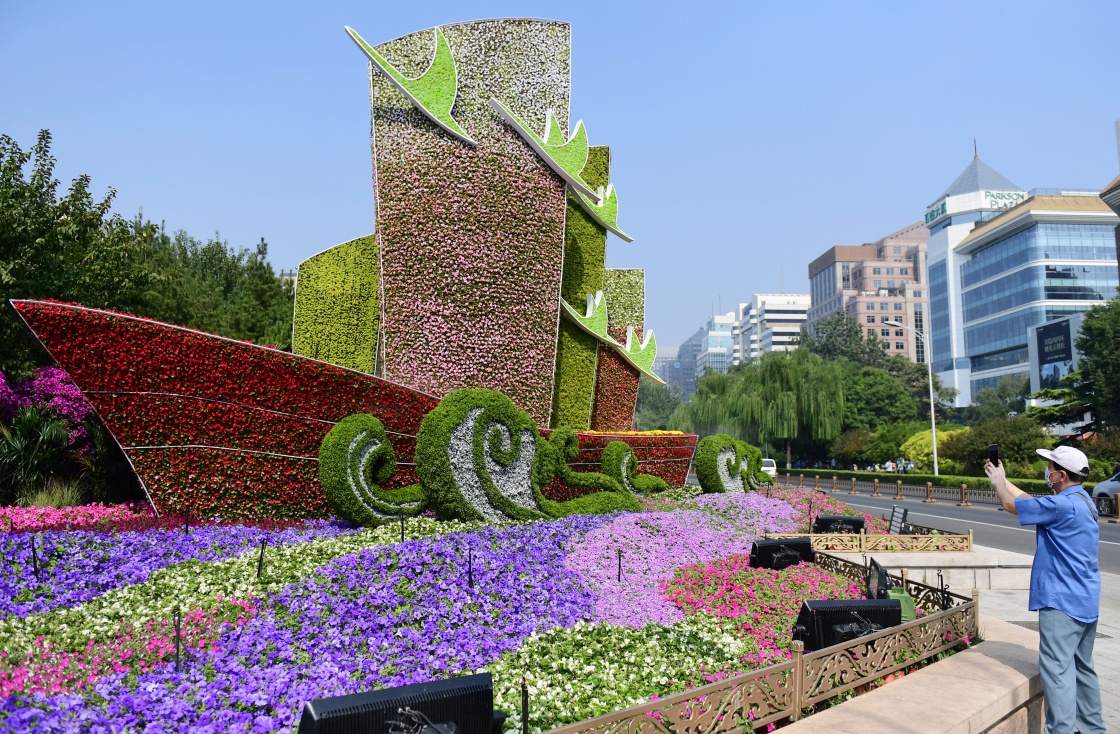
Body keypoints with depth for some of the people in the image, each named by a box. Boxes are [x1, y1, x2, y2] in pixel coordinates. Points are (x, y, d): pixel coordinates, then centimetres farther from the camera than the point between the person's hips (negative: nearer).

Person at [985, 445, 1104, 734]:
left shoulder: (1063, 505, -21)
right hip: (1086, 601, 10)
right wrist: (1001, 478, 21)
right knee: (1083, 666, 19)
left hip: (1062, 602, -10)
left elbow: (1011, 504, -10)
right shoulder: (1081, 499, 10)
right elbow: (1029, 500, 19)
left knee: (1057, 668, -7)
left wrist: (998, 481, 7)